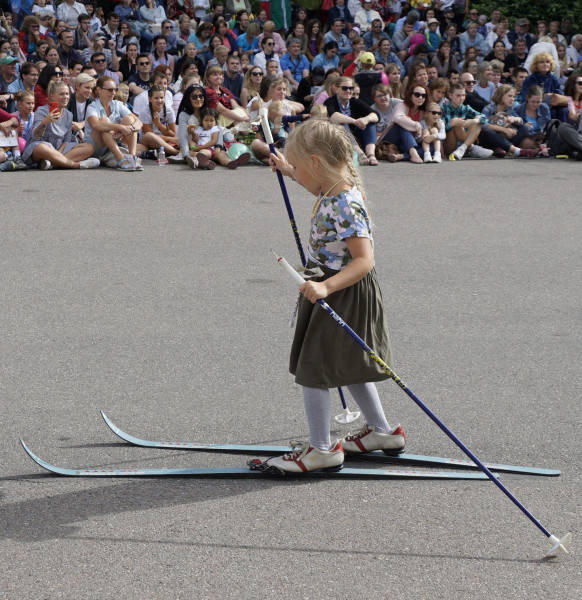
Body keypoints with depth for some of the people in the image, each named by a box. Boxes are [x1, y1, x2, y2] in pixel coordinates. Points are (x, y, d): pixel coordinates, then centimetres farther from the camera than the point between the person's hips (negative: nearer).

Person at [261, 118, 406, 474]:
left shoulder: (345, 206, -28)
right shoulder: (337, 189, 2)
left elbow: (364, 260, -33)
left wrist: (325, 287, -44)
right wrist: (288, 170, 34)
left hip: (343, 296, -10)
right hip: (332, 289, 10)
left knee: (313, 369, -3)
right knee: (349, 366, 22)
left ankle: (321, 450, 5)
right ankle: (382, 431, 35)